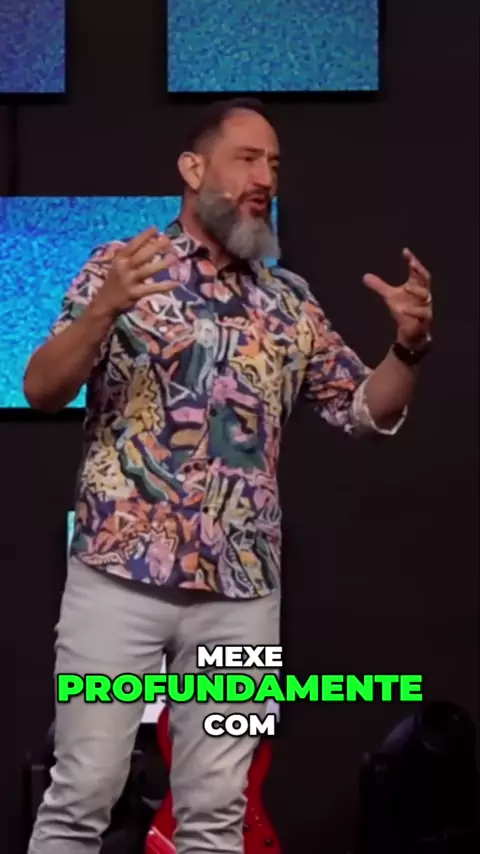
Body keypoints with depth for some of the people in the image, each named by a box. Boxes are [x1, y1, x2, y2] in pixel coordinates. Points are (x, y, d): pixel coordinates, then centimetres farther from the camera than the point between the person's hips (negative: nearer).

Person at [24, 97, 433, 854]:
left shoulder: (291, 302, 13)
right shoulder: (120, 266, 2)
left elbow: (366, 412, 15)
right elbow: (40, 392, -6)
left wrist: (409, 347, -4)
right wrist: (103, 312, -22)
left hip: (242, 591, 3)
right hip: (120, 573, -3)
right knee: (83, 792, -2)